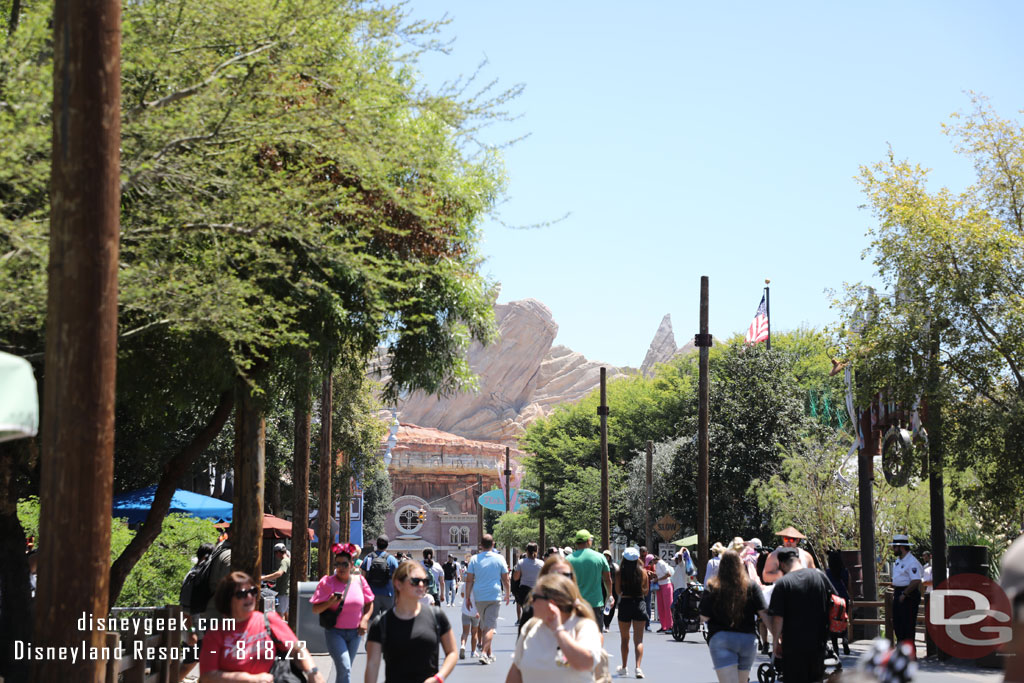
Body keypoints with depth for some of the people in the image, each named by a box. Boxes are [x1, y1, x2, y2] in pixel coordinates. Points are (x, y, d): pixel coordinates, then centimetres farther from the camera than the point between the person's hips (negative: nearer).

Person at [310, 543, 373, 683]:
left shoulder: (359, 580, 1)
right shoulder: (327, 582, -8)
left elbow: (369, 603, 12)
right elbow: (315, 609, -7)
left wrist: (365, 619, -4)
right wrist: (329, 603, -25)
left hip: (354, 632, 4)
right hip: (334, 633, -4)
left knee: (345, 670, 14)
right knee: (344, 669, -17)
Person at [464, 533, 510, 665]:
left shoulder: (474, 559, 2)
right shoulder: (499, 558, -1)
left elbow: (469, 580, 0)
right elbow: (505, 579, 3)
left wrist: (468, 597, 6)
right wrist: (507, 594, 17)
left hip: (479, 597, 2)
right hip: (494, 596, -2)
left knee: (484, 625, 16)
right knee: (490, 626, -5)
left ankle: (489, 654, 24)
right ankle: (484, 653, -20)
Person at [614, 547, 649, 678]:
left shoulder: (620, 572, -7)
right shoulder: (643, 572, -4)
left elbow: (618, 591, -2)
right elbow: (646, 591, 3)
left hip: (625, 604, 0)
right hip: (639, 604, 0)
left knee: (624, 638, 16)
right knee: (639, 639, 0)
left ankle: (624, 667, 27)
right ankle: (638, 667, -16)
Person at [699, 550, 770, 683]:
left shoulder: (712, 588, -6)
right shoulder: (752, 586, -1)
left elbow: (704, 618, -4)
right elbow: (764, 614, -6)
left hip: (720, 638, -3)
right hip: (747, 639, 3)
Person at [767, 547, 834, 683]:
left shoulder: (782, 583, -12)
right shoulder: (821, 576, 2)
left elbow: (778, 617, -15)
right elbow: (834, 603, 11)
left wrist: (775, 641, -3)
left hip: (793, 645, -4)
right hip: (818, 641, 5)